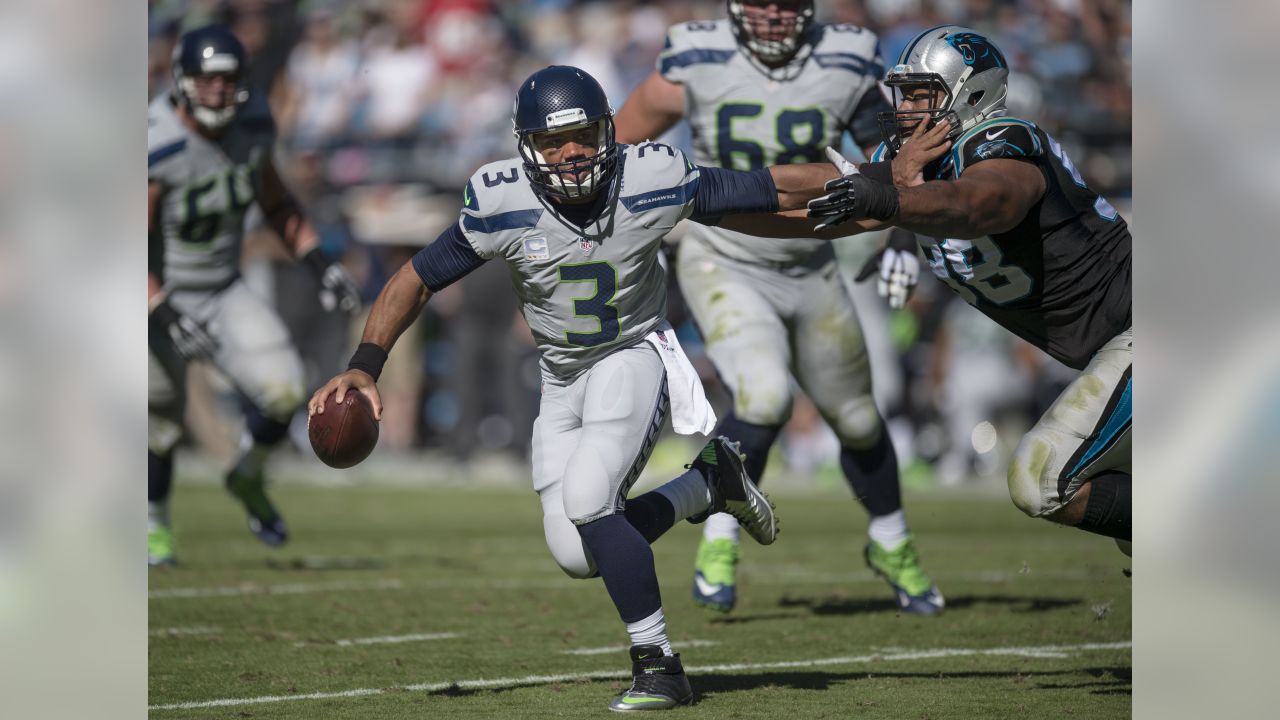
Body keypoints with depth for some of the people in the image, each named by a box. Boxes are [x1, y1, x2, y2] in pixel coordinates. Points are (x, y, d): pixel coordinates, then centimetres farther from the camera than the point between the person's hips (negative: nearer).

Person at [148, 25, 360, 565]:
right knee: (160, 426, 4)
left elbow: (275, 203, 12)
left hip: (225, 293, 4)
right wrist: (169, 318, -33)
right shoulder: (156, 147, -26)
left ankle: (248, 479, 16)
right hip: (161, 299, -4)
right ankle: (152, 524, 31)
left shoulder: (250, 125, -6)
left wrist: (319, 264, 3)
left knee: (282, 389, -14)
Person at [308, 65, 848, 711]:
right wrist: (365, 366, -20)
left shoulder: (653, 183, -21)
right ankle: (708, 484, 20)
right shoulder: (501, 205, -18)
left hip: (634, 356, -3)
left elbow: (772, 191, -13)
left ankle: (658, 665, -14)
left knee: (586, 499, -27)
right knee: (576, 555, -5)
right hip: (562, 378, 3)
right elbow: (416, 281, -9)